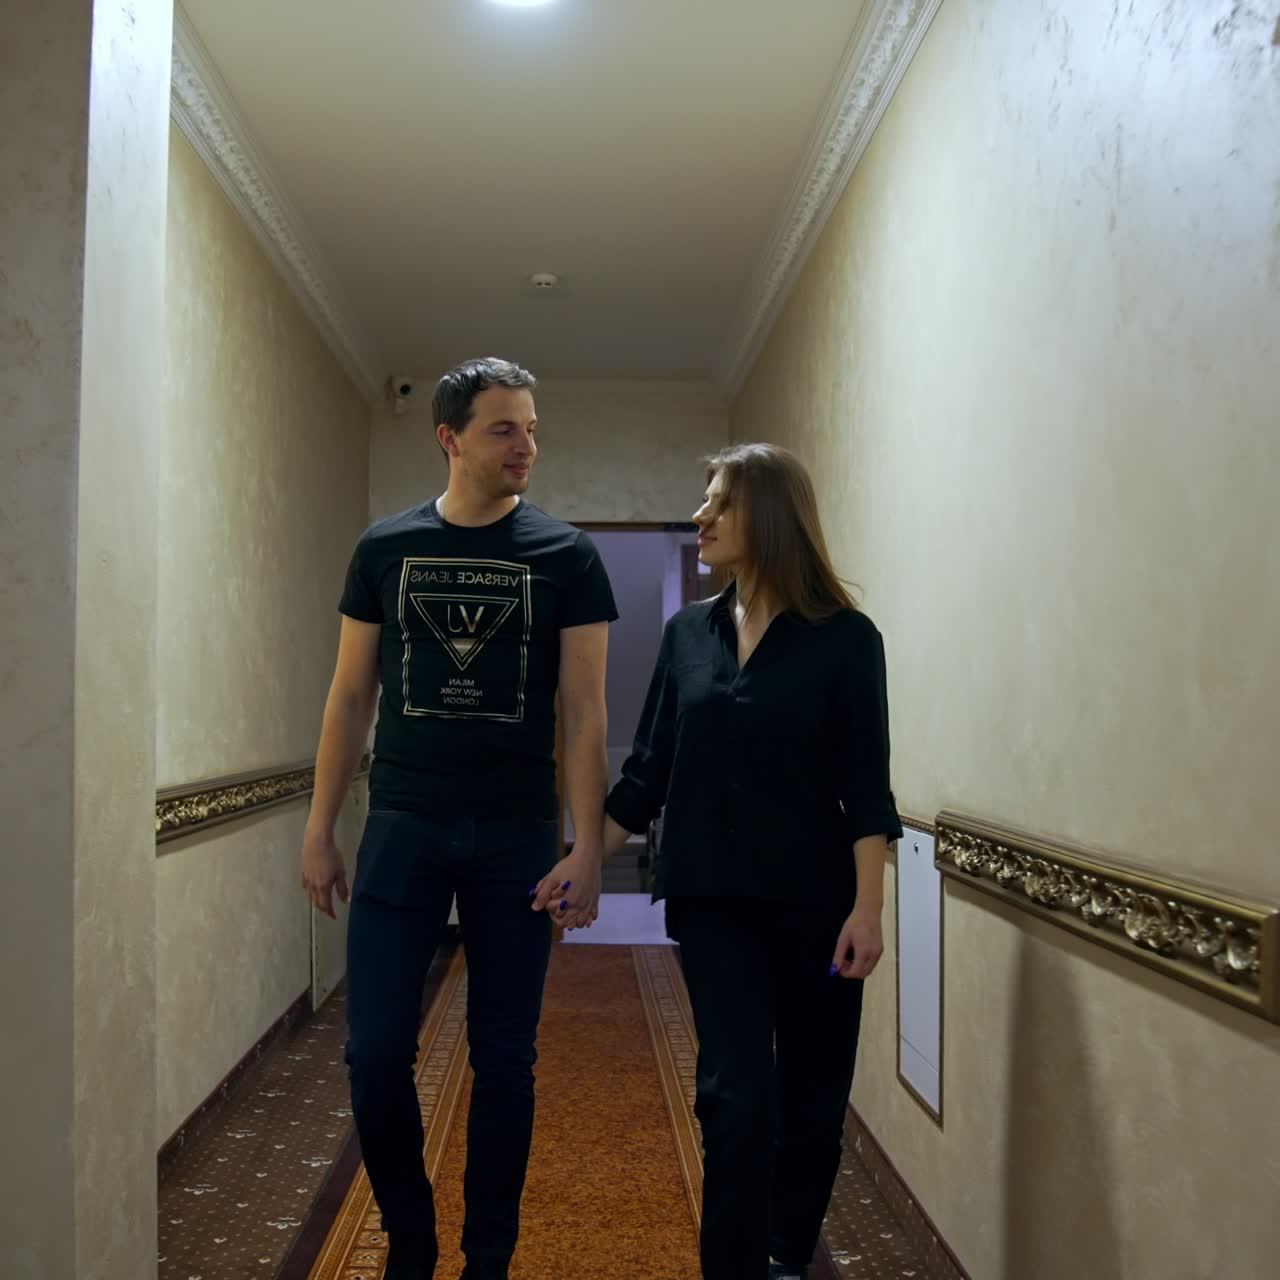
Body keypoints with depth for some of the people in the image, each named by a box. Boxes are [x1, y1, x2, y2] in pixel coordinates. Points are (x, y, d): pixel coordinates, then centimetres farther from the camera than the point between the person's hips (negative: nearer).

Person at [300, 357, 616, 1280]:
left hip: (517, 837, -1)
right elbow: (352, 696, 7)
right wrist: (320, 830, 4)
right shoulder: (386, 548, 4)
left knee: (504, 1062, 7)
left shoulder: (565, 556, -1)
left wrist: (588, 847, -10)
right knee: (377, 1055, 0)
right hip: (402, 827, 1)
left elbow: (584, 710, -3)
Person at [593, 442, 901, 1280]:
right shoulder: (688, 634, 5)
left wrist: (867, 908, -15)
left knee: (812, 1093, 11)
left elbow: (866, 786, -9)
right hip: (712, 901, 2)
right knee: (736, 1093, -4)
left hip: (812, 900, -2)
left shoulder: (843, 637, -6)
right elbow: (649, 770, 7)